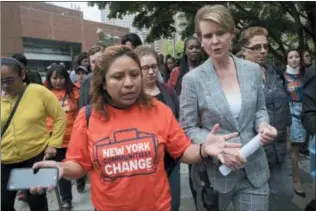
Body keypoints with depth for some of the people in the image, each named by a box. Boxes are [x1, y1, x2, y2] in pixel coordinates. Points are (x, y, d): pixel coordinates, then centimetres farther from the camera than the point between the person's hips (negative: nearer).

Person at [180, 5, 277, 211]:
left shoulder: (253, 70, 0)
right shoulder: (192, 79, -10)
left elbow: (260, 109, 11)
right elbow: (188, 129, -7)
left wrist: (263, 125, -11)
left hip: (254, 170, 2)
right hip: (214, 172, -2)